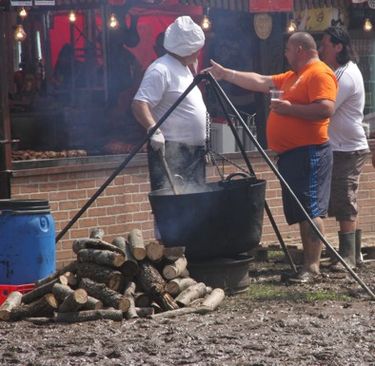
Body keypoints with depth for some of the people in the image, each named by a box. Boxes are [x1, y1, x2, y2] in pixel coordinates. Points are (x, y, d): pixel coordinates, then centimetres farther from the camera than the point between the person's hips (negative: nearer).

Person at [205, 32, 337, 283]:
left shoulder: (320, 74, -9)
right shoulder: (293, 76, 24)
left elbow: (326, 109, -22)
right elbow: (260, 82, 28)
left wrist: (289, 109, -17)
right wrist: (225, 74, 26)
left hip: (309, 152, -10)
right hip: (291, 154, 10)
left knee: (310, 210, -13)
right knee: (302, 211, 8)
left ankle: (312, 267, -16)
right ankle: (308, 263, 10)